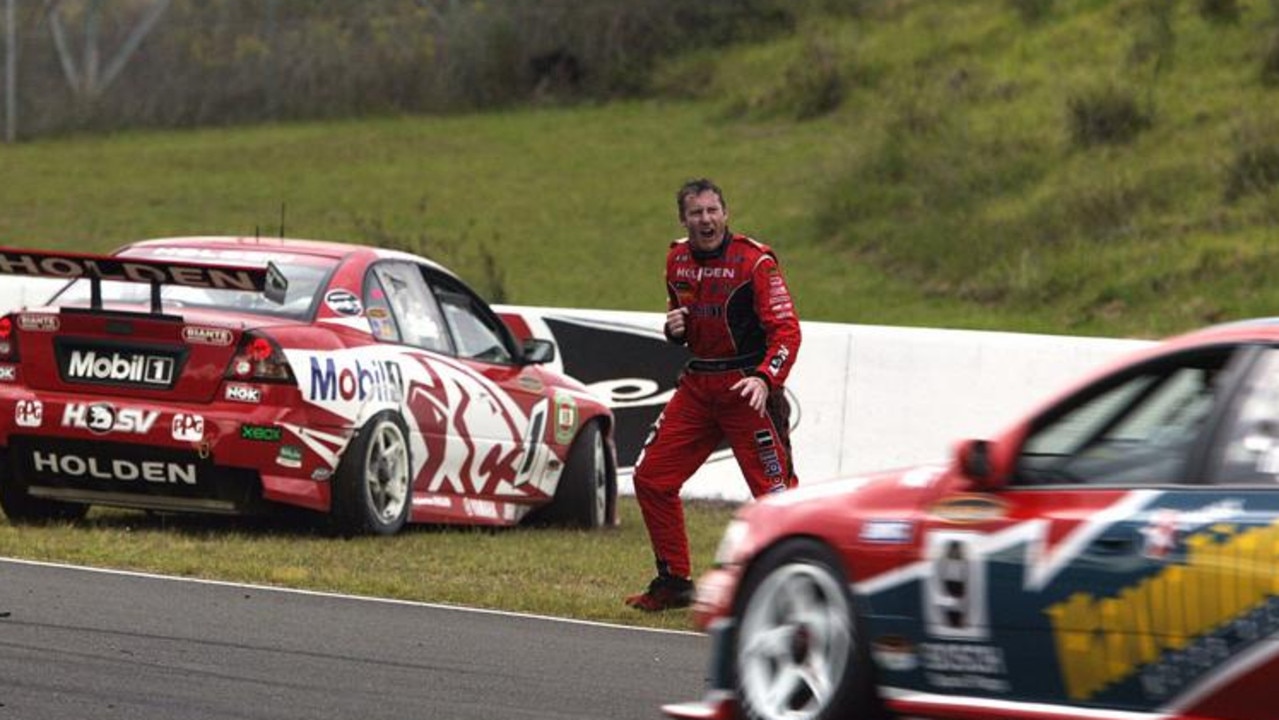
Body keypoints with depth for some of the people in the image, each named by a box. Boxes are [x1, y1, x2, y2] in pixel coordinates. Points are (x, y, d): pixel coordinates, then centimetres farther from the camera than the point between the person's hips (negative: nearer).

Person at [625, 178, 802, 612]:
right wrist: (674, 328, -1)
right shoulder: (678, 260, 9)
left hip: (748, 387, -7)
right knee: (651, 478, 6)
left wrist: (764, 378, -31)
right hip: (698, 386, 7)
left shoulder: (754, 260, -12)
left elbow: (786, 331, -16)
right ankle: (674, 584, 18)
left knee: (774, 491, -11)